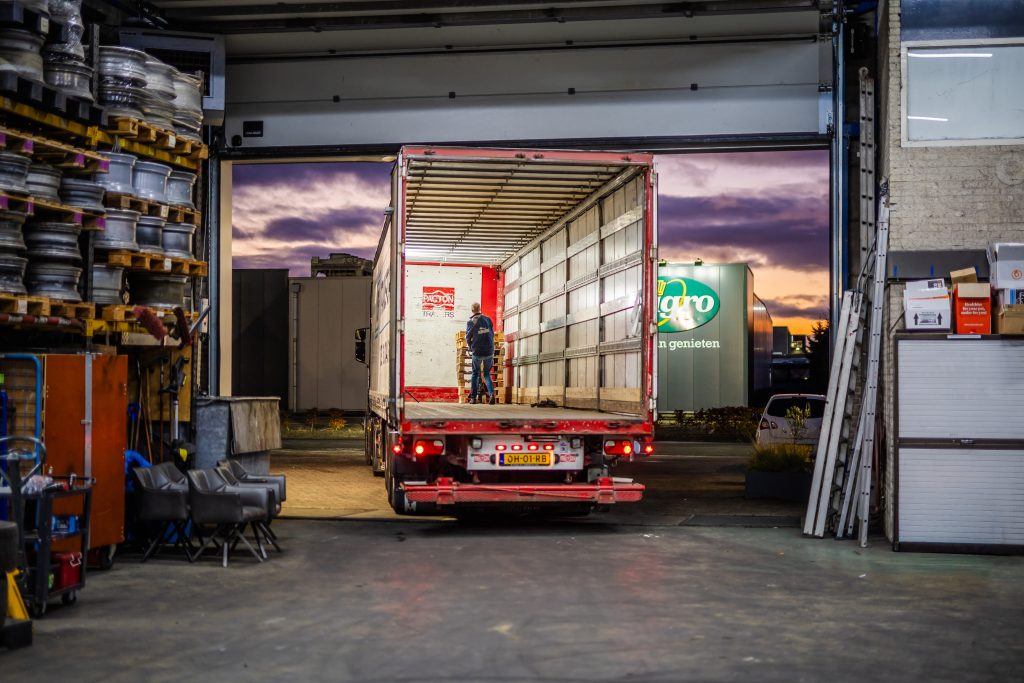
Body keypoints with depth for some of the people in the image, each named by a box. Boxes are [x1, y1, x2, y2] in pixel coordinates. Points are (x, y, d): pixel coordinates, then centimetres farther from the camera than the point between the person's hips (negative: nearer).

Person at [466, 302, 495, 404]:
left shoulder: (471, 322, -4)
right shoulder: (488, 319, 4)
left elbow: (468, 338, 1)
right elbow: (492, 334, 11)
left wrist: (470, 347, 21)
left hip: (477, 352, -2)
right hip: (489, 351, 2)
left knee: (475, 374, 16)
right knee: (487, 374, 13)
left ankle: (473, 397, 11)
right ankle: (491, 393, -11)